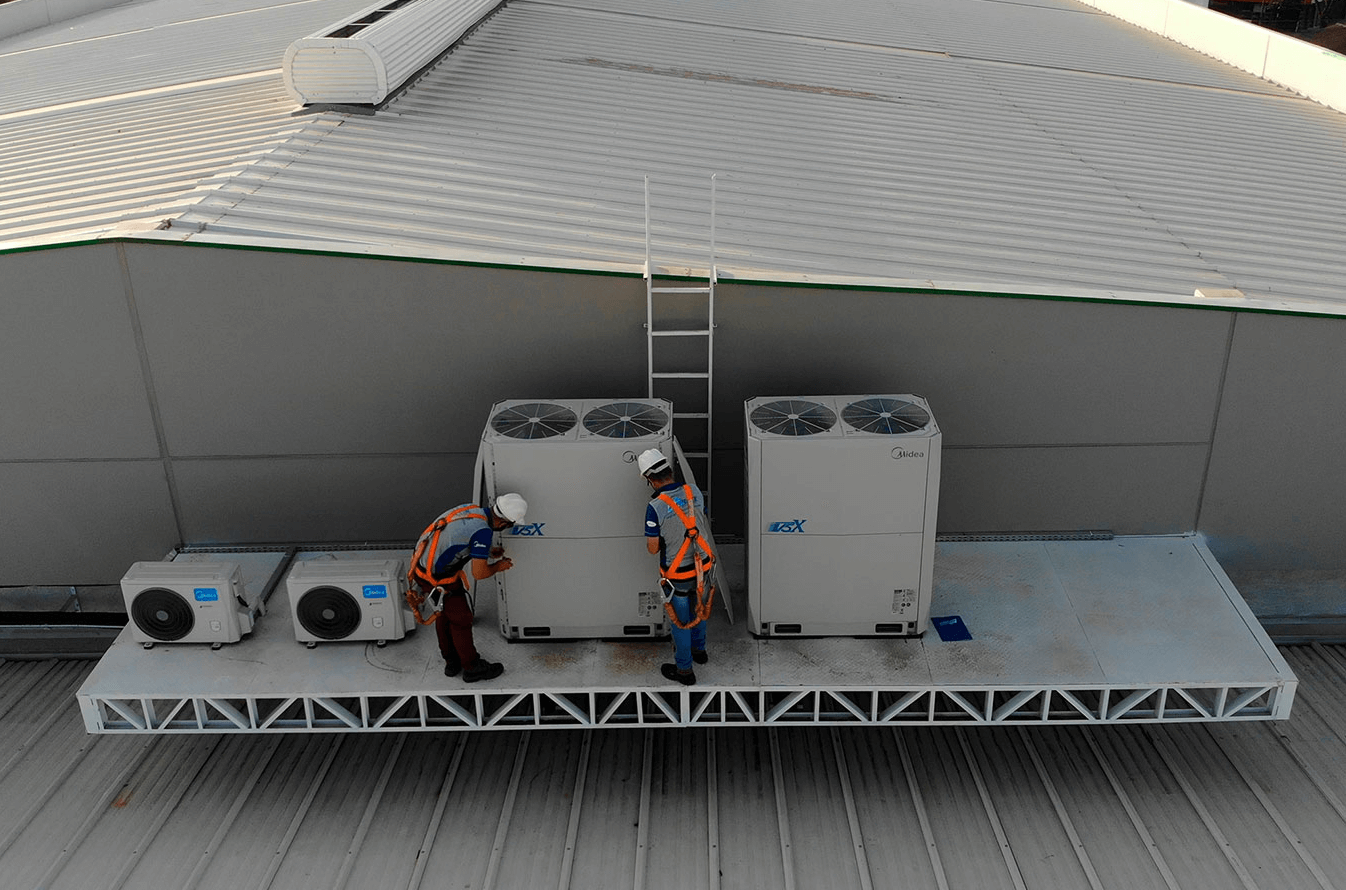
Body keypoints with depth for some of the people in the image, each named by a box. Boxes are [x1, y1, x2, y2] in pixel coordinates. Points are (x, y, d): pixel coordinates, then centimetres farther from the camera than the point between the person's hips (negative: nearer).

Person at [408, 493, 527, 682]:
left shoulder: (470, 509, 1)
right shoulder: (483, 531, -24)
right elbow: (479, 573, -20)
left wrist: (488, 552, 18)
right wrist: (498, 567, 0)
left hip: (421, 566, 8)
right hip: (439, 579, -8)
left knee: (444, 613, 25)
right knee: (460, 619, 11)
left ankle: (452, 662, 43)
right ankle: (472, 668, 29)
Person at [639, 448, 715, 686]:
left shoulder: (655, 507, -25)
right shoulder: (694, 491, -9)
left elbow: (653, 548, -17)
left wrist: (652, 536, 3)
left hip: (677, 574, -5)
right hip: (701, 565, 5)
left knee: (680, 621, 15)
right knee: (699, 608, 28)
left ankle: (684, 670, 31)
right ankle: (699, 650, 51)